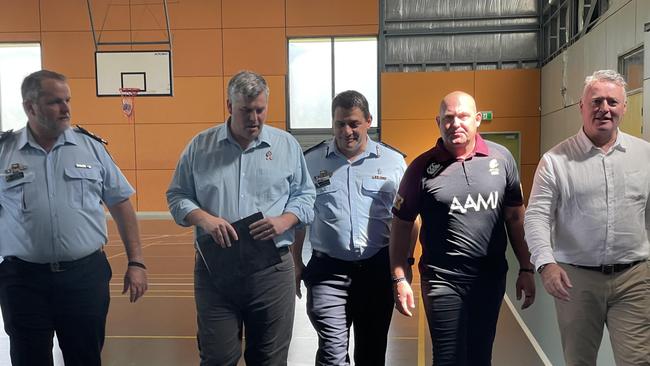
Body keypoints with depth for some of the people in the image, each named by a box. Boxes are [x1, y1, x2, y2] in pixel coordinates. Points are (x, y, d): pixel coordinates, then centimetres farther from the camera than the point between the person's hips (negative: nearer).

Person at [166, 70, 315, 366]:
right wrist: (204, 218, -12)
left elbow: (304, 195, 9)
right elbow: (177, 196, 7)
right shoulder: (200, 146, 5)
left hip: (272, 269, 1)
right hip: (215, 270, 0)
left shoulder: (287, 145, 5)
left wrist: (285, 221, -11)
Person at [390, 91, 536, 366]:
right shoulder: (422, 168, -7)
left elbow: (515, 216, 7)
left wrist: (526, 269, 6)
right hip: (443, 281, -3)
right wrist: (399, 279, -4)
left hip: (492, 278, 3)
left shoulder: (502, 158, 0)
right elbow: (401, 226, -2)